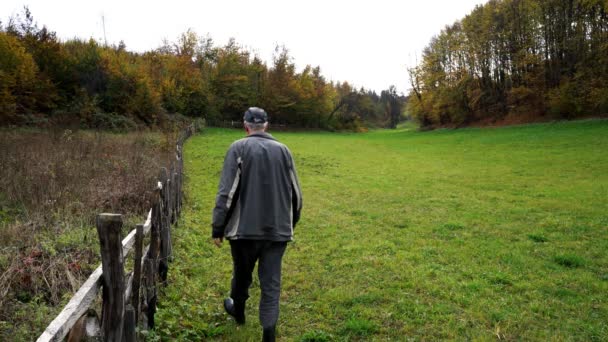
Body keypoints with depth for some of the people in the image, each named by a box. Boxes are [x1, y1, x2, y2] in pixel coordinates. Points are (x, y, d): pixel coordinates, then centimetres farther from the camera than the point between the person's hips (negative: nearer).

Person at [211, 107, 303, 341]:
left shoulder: (238, 148, -5)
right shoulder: (283, 150, 5)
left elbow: (226, 192, -11)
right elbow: (296, 194, 10)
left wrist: (218, 228, -5)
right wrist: (290, 223, 23)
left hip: (245, 227, -1)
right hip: (278, 229, 2)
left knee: (242, 274, 21)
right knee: (271, 283, 6)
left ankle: (238, 311, 45)